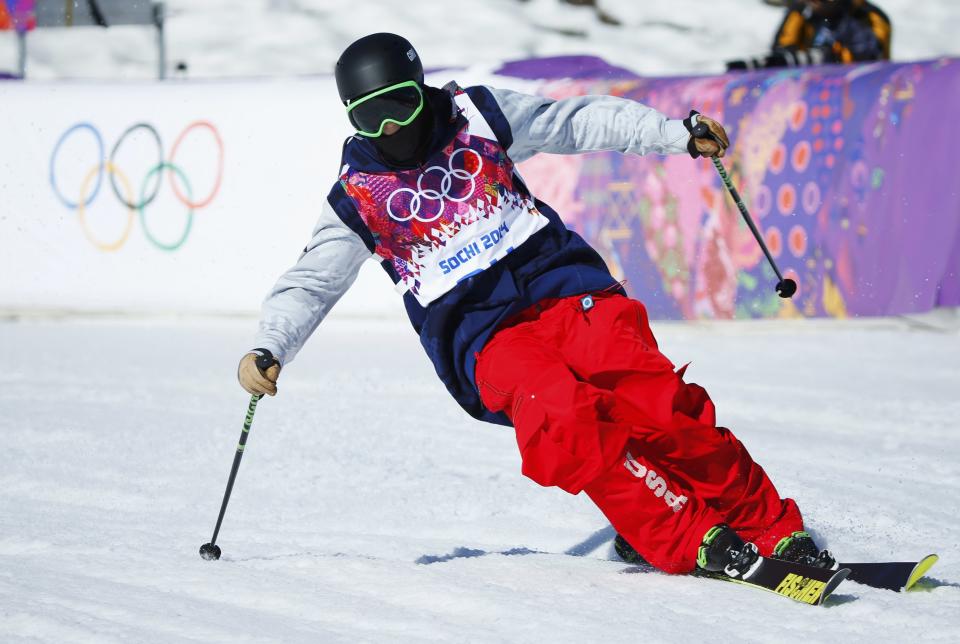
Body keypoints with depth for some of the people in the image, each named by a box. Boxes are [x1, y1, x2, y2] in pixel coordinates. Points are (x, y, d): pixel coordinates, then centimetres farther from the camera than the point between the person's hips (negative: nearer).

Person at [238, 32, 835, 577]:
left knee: (657, 402, -23)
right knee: (565, 418, -32)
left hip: (561, 283, 1)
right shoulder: (359, 197, 8)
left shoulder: (476, 117, 10)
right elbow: (310, 284, 7)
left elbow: (580, 123, 17)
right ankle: (691, 542, -31)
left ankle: (773, 530, -19)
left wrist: (679, 134, 11)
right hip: (482, 335, -1)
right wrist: (269, 349, -11)